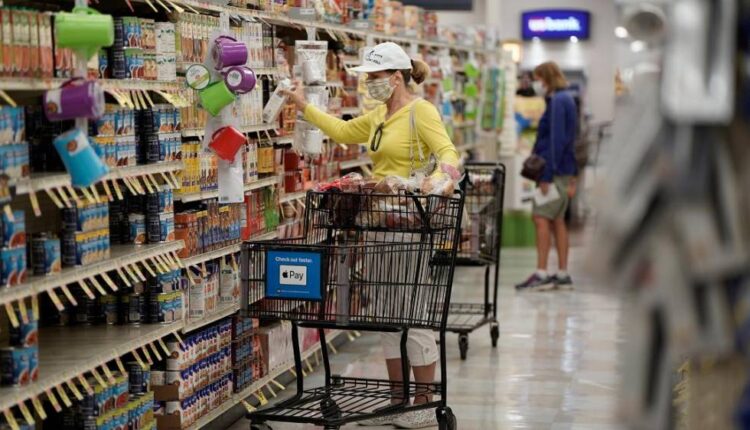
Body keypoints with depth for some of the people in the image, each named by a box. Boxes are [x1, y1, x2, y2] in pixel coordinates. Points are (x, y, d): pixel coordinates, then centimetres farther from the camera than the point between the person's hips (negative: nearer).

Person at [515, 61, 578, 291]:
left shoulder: (557, 101, -13)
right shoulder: (566, 100, 18)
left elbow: (556, 140, -19)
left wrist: (547, 174, -20)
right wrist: (572, 176, 22)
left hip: (555, 169, -10)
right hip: (565, 170, 10)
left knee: (541, 218, -11)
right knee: (557, 220, 11)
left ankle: (541, 274, -14)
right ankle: (562, 274, 13)